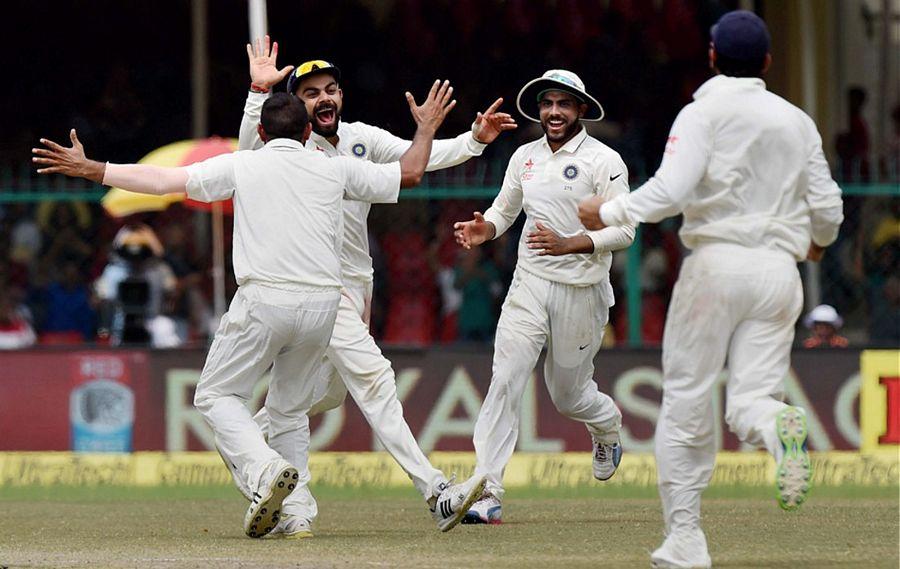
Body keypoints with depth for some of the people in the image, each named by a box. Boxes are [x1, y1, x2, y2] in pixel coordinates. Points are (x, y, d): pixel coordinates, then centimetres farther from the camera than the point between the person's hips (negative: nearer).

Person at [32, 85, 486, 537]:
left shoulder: (241, 165, 3)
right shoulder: (334, 169, 11)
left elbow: (163, 180, -3)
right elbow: (410, 173, 21)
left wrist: (90, 170, 2)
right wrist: (425, 130, 40)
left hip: (264, 301, -4)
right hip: (322, 302, 4)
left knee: (217, 395, 7)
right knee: (290, 409, 18)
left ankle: (266, 468, -19)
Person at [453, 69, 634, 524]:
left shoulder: (604, 161, -7)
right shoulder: (525, 157, 8)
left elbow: (623, 231, -11)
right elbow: (504, 209, 19)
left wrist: (569, 243, -25)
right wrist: (484, 229, -5)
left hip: (582, 292, -3)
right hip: (529, 286, 3)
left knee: (568, 393, 9)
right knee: (505, 381, -13)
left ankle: (608, 426, 47)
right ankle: (487, 493, -18)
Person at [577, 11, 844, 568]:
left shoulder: (704, 113, -1)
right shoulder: (798, 122, 13)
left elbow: (671, 190, -14)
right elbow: (828, 208, 13)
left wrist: (608, 213, 0)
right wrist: (817, 240, 35)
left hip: (718, 263, -3)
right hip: (780, 268, 3)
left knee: (687, 402, 5)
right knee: (750, 402, 3)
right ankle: (781, 425, -35)